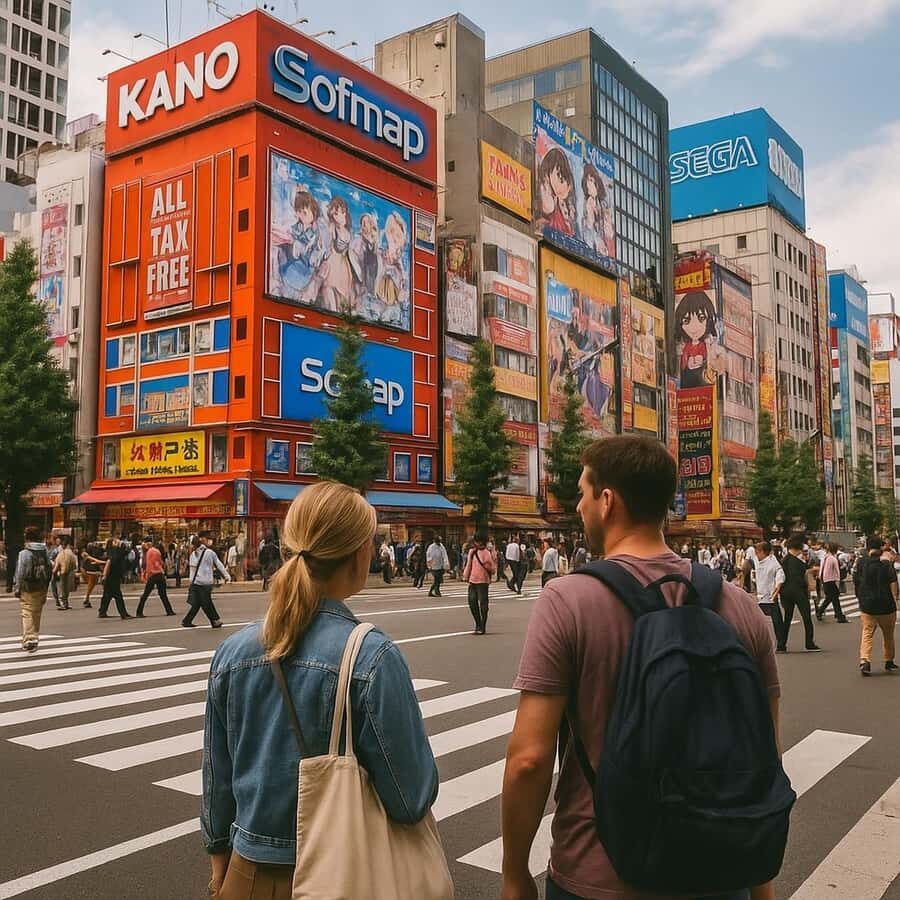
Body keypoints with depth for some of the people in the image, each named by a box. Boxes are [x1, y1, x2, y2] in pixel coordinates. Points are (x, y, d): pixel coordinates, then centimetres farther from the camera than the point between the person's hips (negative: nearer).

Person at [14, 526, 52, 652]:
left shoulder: (24, 553, -11)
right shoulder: (45, 552, 5)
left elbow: (21, 573, -10)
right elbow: (49, 569, 8)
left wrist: (17, 588, -1)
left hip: (28, 589, -5)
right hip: (42, 588, 5)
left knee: (27, 614, -4)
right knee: (37, 614, 16)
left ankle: (29, 639, -12)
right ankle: (35, 637, 24)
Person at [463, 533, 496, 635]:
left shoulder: (488, 553, -4)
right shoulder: (472, 552, 11)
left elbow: (493, 569, -3)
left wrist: (488, 567, -21)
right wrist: (465, 576, 17)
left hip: (483, 581, -5)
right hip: (472, 581, 5)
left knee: (483, 604, -4)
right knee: (472, 602, 5)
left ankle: (482, 627, 4)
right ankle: (478, 625, 20)